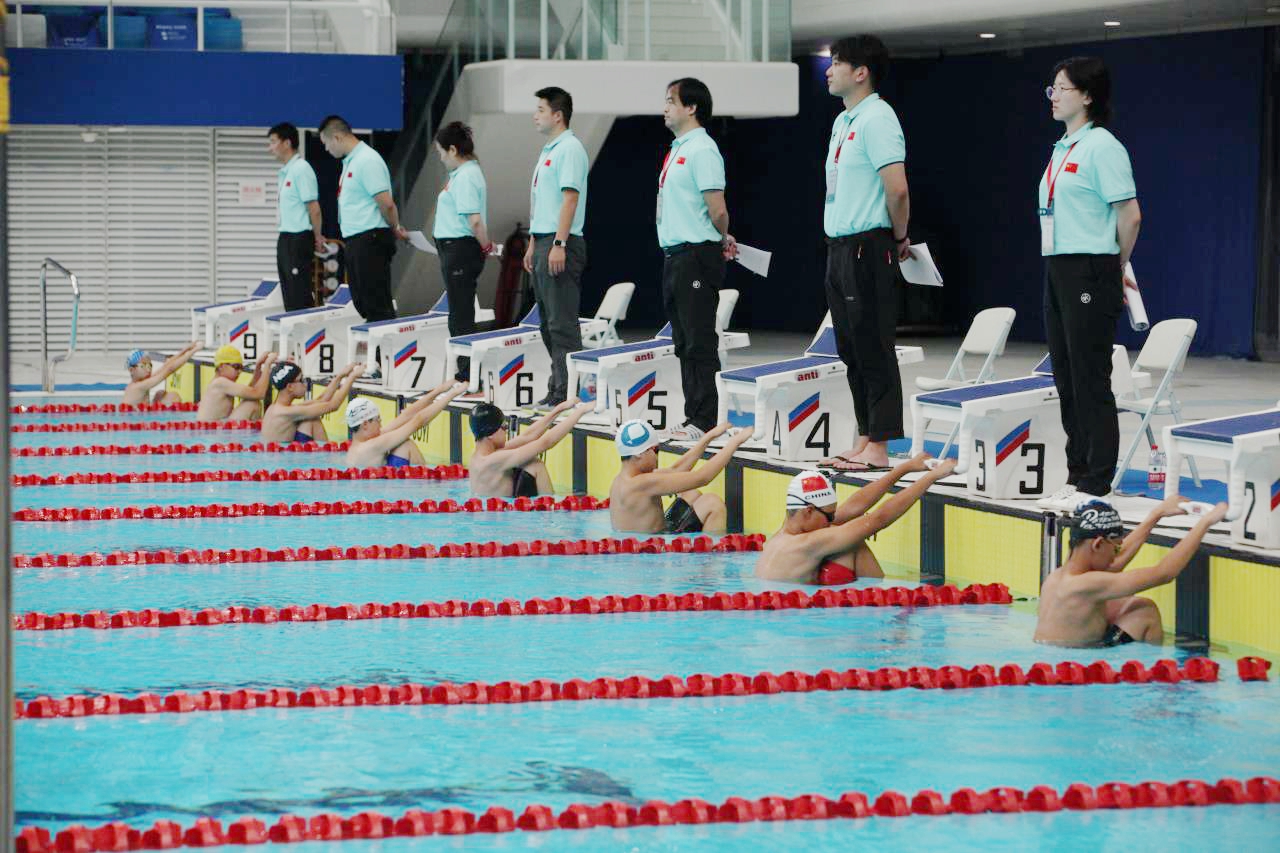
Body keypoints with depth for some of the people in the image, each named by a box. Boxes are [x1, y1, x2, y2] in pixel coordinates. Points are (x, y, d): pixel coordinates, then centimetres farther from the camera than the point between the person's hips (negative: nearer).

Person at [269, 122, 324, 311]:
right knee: (289, 293, 10)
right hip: (285, 238, 9)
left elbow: (314, 208, -14)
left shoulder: (301, 169, -13)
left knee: (300, 295, -8)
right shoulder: (284, 172, 14)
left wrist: (318, 238, -8)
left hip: (299, 237, -9)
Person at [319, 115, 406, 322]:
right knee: (362, 303, 12)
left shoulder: (367, 161, -15)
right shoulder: (349, 162, 16)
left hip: (371, 240, -10)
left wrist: (395, 228, -2)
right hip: (356, 241, 10)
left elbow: (386, 204, -19)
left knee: (377, 305, -9)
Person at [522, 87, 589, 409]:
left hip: (561, 244, -10)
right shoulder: (547, 151, 19)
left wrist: (558, 245, -23)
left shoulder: (569, 149, -11)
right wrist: (533, 244, 22)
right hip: (543, 241, 10)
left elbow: (570, 198, -18)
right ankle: (557, 387, 15)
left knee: (562, 323, -10)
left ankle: (568, 392, -10)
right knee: (549, 322, 11)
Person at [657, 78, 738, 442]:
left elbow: (718, 210, -17)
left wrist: (722, 241, 1)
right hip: (674, 257, 10)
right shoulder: (677, 150, 17)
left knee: (700, 343, -8)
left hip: (696, 256, -10)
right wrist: (722, 240, 15)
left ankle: (703, 422, -7)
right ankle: (693, 418, 16)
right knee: (685, 343, 12)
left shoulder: (702, 150, -13)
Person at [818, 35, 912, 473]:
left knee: (874, 350, -7)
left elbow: (897, 189, -21)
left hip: (867, 248, -10)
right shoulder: (843, 121, 16)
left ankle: (878, 448, -6)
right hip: (839, 248, 10)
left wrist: (898, 237, -8)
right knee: (851, 351, 12)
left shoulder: (877, 118, -14)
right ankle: (863, 441, 18)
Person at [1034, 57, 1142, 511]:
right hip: (1057, 270, 9)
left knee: (1091, 381, -6)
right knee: (1066, 378, 12)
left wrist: (1116, 265, -1)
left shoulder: (1102, 146, -11)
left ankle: (1095, 485, -2)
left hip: (1090, 273, -9)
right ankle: (1076, 477, 19)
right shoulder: (1062, 149, 16)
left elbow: (1130, 215, -14)